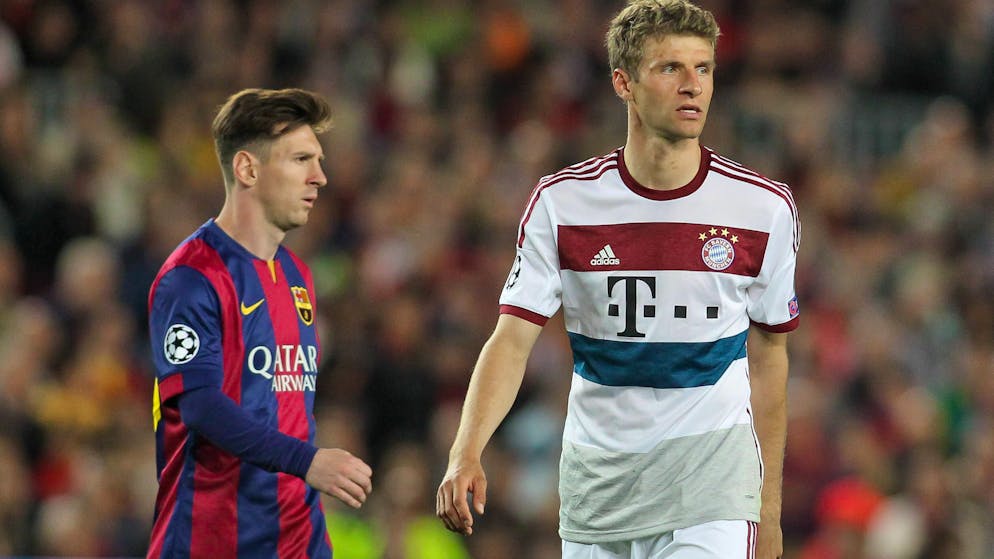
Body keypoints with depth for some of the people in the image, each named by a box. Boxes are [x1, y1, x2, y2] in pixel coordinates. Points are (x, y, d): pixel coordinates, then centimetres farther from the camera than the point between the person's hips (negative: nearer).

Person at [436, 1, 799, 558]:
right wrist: (466, 454, -22)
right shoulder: (561, 201, -3)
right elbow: (512, 340, -5)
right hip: (595, 482, 2)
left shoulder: (765, 207, -2)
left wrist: (768, 508, 12)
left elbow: (768, 354, 9)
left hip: (712, 474, -1)